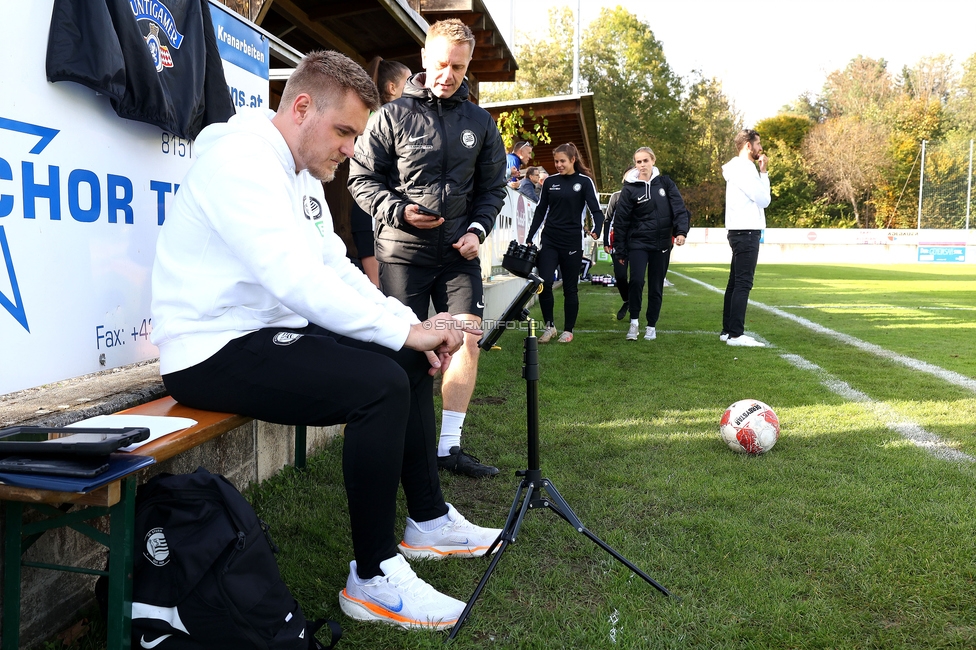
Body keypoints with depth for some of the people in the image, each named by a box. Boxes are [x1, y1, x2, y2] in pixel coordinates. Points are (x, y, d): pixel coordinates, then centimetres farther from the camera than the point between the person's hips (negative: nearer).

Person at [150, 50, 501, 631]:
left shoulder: (303, 176, 13)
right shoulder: (241, 159, -19)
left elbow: (337, 270, 11)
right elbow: (296, 279, -30)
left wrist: (414, 325, -2)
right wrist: (404, 329, -26)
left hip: (268, 332, 10)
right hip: (214, 353, -10)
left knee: (412, 363, 9)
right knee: (381, 384, -26)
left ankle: (430, 521, 20)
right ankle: (374, 578, -12)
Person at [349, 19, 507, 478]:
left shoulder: (479, 122, 11)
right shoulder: (391, 116, 0)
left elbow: (492, 186, 15)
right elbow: (362, 178, 0)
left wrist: (478, 229, -2)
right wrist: (399, 211, -15)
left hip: (459, 251, 3)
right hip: (403, 250, -3)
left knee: (468, 338, -6)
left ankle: (449, 447, 4)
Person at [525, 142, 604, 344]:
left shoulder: (584, 182, -1)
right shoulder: (550, 182, 8)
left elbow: (596, 210, -7)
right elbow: (540, 212, 12)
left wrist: (596, 231, -27)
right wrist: (529, 239, 9)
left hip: (572, 242, -2)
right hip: (549, 240, 3)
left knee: (570, 287, 5)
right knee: (544, 282, -10)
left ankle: (568, 330, 16)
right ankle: (549, 325, 7)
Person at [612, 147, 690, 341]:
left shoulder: (665, 183, 3)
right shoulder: (630, 188, -3)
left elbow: (679, 209, -2)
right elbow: (621, 220, -2)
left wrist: (681, 231, -19)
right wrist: (620, 251, -3)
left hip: (661, 243, 2)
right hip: (638, 242, -2)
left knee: (656, 286, 7)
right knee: (636, 281, -18)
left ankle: (651, 326, 20)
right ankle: (634, 321, -1)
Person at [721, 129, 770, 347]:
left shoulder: (739, 167, 19)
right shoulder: (744, 168, -12)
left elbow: (759, 198, 16)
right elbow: (764, 199, -12)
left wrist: (762, 172, 11)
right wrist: (763, 172, -4)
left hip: (741, 232, 11)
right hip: (746, 232, -11)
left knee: (735, 282, 11)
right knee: (743, 284, -11)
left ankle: (728, 331, 16)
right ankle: (735, 334, -12)